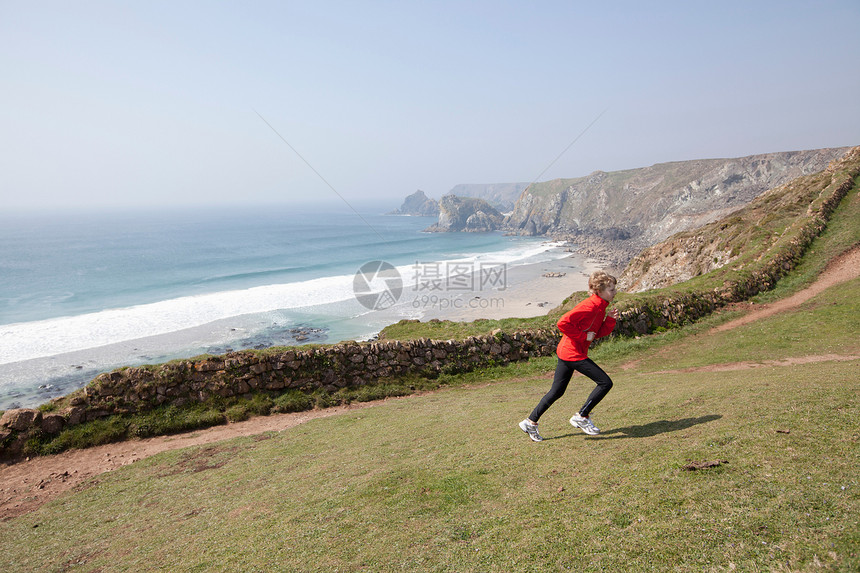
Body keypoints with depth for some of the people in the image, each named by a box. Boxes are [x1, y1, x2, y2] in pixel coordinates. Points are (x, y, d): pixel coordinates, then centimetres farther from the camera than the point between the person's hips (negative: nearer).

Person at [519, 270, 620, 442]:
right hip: (574, 353, -10)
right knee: (605, 383, -6)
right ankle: (581, 417, 4)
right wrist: (583, 336, -19)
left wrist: (610, 319, 3)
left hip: (566, 352, 10)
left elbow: (598, 333, 17)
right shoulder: (590, 306, -18)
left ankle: (530, 422, 20)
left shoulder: (600, 306, 13)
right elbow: (563, 323, -26)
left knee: (557, 392, 14)